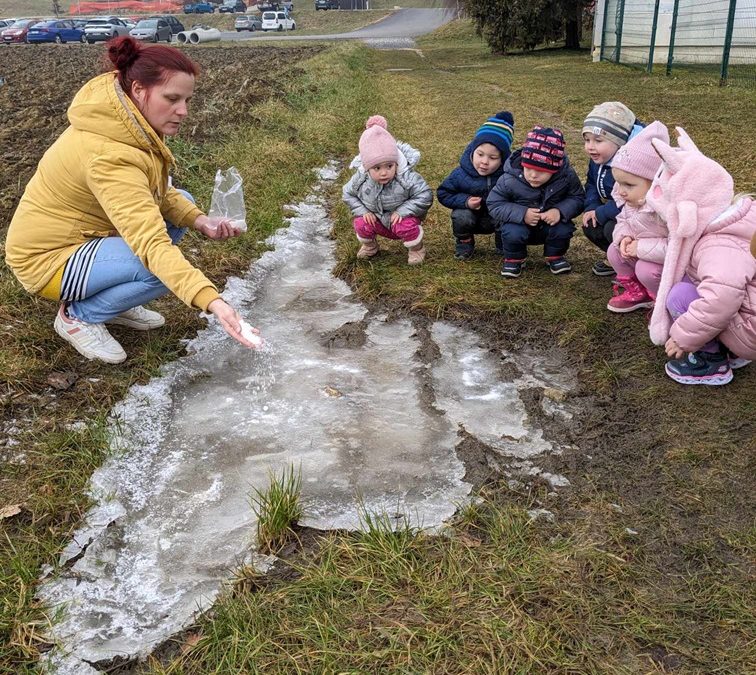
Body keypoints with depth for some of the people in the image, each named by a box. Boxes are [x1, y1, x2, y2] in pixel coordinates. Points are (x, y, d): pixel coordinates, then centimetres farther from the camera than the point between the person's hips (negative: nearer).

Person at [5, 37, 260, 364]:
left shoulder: (125, 122, -6)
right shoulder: (109, 155, -33)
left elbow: (157, 192, 5)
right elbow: (153, 245, -42)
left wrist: (200, 220, -14)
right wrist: (213, 303, -51)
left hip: (81, 232, 9)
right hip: (48, 257, -9)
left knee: (182, 204, 4)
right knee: (165, 265, -27)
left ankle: (113, 299, 11)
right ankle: (78, 315, -3)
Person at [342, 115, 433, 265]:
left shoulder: (406, 177, -32)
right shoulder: (361, 178, -21)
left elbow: (425, 196, -28)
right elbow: (348, 194, -2)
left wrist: (402, 211, -32)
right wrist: (363, 211, -15)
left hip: (402, 218, -3)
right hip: (377, 219, 3)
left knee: (405, 226, -33)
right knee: (361, 224, -21)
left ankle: (416, 249, 2)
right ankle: (369, 246, 14)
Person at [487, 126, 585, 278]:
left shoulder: (567, 176, -18)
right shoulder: (510, 179, -24)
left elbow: (578, 198, -8)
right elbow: (494, 204, -17)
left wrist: (560, 211, -30)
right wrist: (521, 213, -32)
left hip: (551, 224, 2)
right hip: (520, 224, -2)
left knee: (563, 229, -27)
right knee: (513, 233, -32)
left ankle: (555, 256, 5)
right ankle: (514, 259, 1)